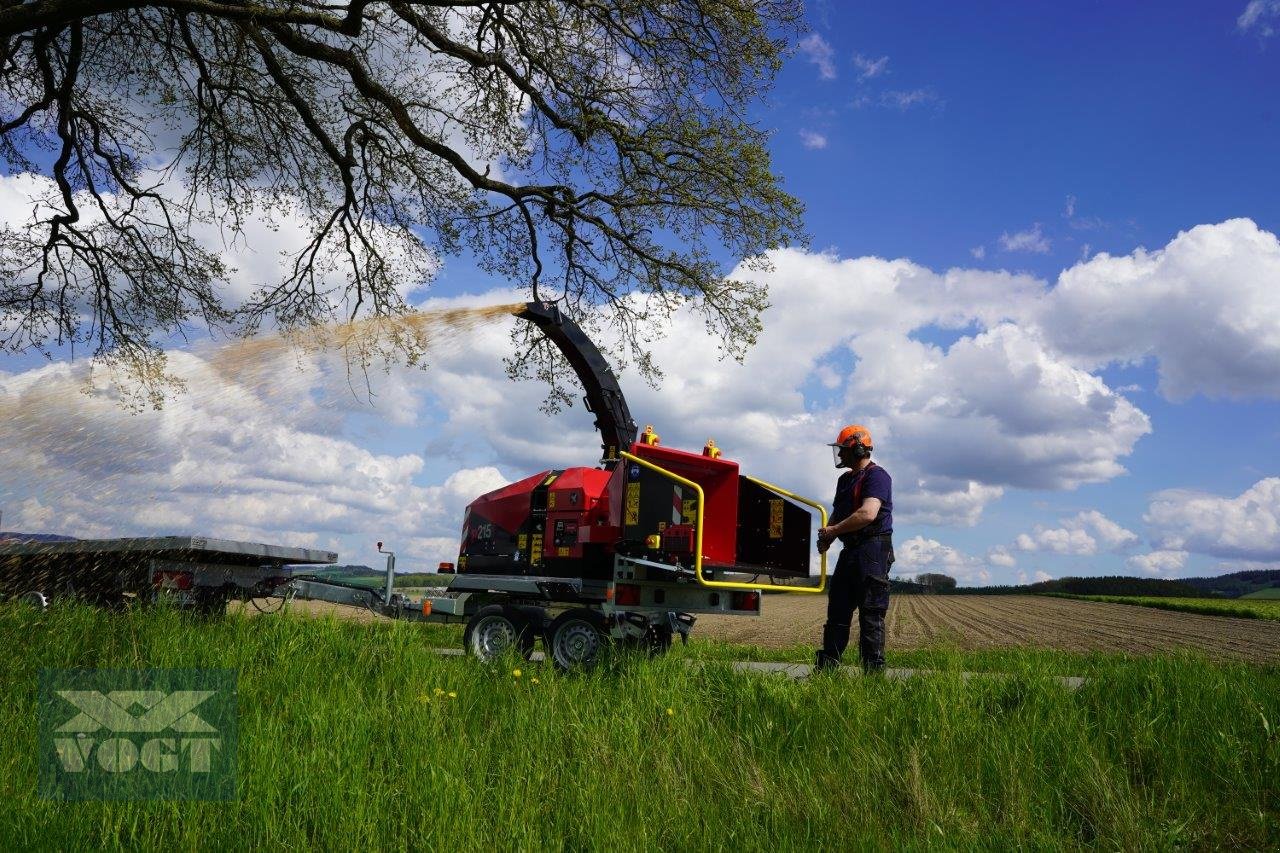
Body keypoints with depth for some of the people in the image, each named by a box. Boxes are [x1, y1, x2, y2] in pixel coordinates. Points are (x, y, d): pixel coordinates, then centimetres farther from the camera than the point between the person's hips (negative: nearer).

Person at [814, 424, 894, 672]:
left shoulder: (876, 476, -10)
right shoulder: (845, 479, 19)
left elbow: (867, 514, -23)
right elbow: (837, 513, 25)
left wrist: (834, 530, -12)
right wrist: (826, 536, 5)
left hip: (873, 550, -9)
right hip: (851, 550, 9)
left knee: (870, 614, -7)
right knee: (837, 610, 10)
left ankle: (874, 672, -2)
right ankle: (826, 669, 15)